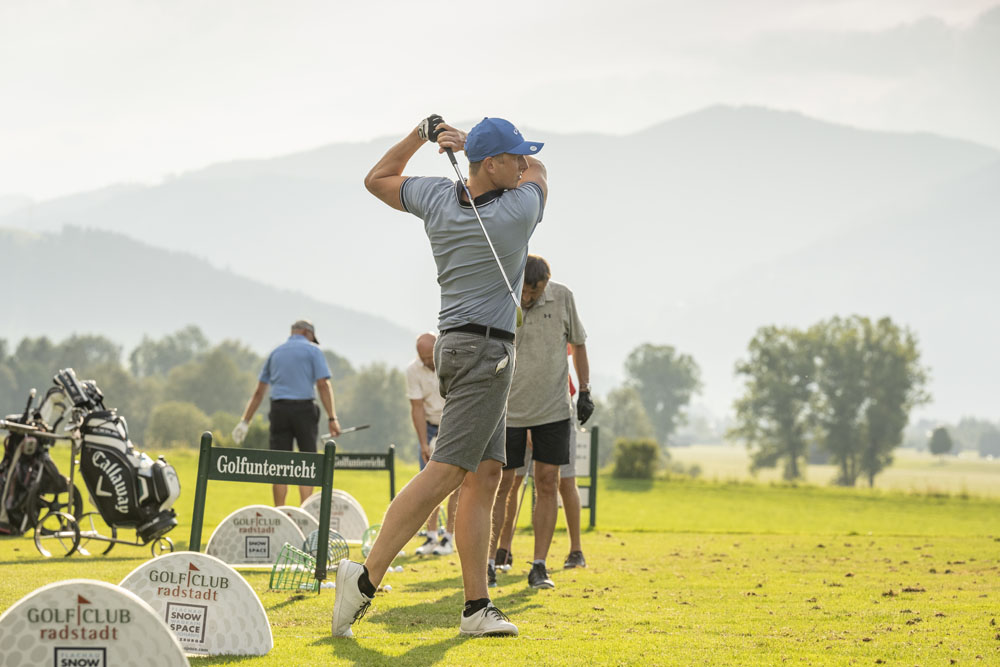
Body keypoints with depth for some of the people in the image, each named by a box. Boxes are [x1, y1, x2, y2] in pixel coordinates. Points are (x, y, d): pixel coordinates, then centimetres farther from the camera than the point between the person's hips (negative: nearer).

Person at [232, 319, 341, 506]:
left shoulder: (275, 352, 17)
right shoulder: (312, 350, 5)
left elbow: (259, 391, 15)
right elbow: (323, 385, -6)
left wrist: (245, 421, 16)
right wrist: (332, 418, -8)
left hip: (278, 409, 3)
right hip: (304, 408, -3)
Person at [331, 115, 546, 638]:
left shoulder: (437, 199, 4)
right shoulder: (519, 211, -11)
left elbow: (377, 178, 23)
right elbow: (537, 170, 12)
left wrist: (423, 133, 20)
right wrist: (465, 139, 8)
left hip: (454, 345, 8)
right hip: (485, 350, -8)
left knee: (485, 473, 6)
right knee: (446, 471, -13)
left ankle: (477, 606, 2)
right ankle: (367, 577, -20)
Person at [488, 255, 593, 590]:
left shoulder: (562, 297, -4)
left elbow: (578, 343, 10)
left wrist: (584, 391, 4)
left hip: (553, 409, 2)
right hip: (507, 410, -1)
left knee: (548, 483, -1)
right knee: (500, 484, -1)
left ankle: (539, 566, 3)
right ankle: (488, 561, 9)